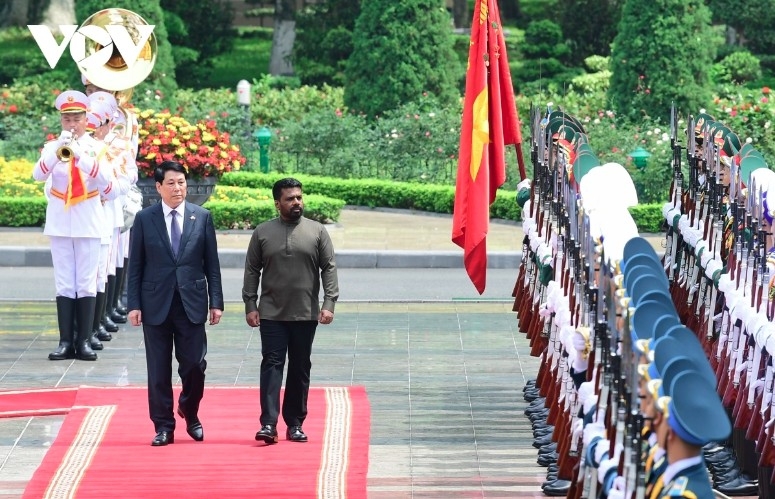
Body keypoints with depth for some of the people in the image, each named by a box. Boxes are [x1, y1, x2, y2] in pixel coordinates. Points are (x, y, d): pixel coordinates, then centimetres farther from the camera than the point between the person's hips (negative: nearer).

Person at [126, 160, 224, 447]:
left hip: (192, 303, 1)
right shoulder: (144, 219, 1)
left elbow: (211, 264, 6)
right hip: (156, 304, 0)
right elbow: (135, 266, 2)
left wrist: (216, 302, 1)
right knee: (159, 370, 3)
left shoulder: (202, 217, 4)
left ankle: (190, 414, 25)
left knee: (194, 364, -1)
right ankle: (163, 426, 12)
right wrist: (134, 305, -4)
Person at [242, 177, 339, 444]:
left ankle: (295, 424, 14)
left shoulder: (317, 231, 3)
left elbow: (329, 269, 1)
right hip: (272, 314, -1)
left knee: (300, 369, 7)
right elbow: (252, 271, 6)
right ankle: (268, 424, -13)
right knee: (272, 364, -8)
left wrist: (329, 304, -8)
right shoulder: (263, 232, 4)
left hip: (306, 314, 1)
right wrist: (250, 305, 0)